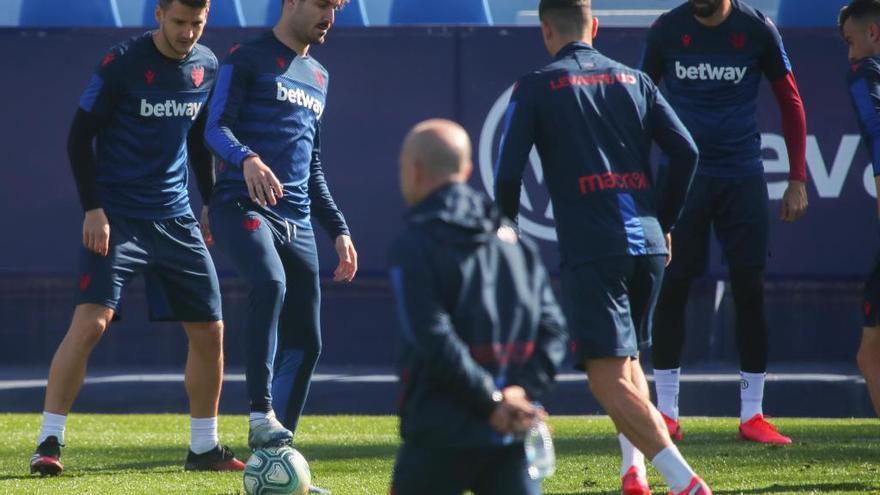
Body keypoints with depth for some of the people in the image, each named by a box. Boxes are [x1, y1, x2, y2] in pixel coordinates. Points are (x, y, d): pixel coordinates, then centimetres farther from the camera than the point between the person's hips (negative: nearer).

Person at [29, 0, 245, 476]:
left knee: (209, 331, 5)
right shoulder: (123, 63, -11)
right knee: (90, 322, -18)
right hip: (116, 217, -6)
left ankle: (205, 448, 19)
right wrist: (92, 208, -15)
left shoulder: (207, 67, 6)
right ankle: (49, 443, -13)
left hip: (176, 218, 6)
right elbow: (79, 136, -8)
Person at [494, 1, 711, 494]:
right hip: (647, 243, 5)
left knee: (610, 379, -8)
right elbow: (686, 150, 8)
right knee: (628, 358, 27)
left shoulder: (536, 87, 2)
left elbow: (508, 172, -4)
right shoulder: (633, 80, 14)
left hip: (591, 249, -5)